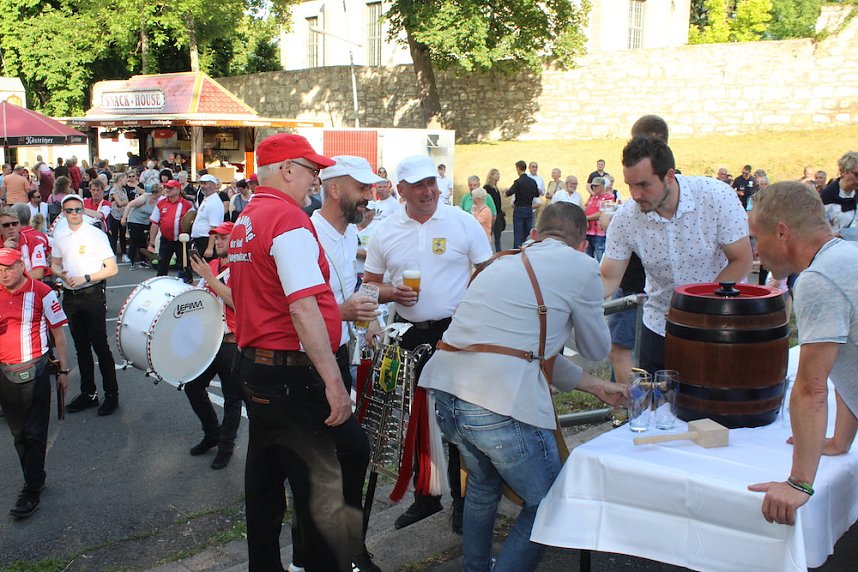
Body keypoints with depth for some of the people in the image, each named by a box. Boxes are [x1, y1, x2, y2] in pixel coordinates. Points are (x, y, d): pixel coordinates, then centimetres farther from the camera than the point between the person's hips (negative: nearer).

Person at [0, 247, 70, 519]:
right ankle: (36, 476, 32)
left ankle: (32, 491, 8)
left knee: (34, 434, 1)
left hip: (33, 372, -5)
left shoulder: (41, 292, -9)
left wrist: (63, 370, -3)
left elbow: (58, 331, -4)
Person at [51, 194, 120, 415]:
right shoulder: (59, 238, 7)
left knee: (100, 345, -2)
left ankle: (111, 394, 8)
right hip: (70, 296, 5)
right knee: (81, 346, 13)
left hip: (92, 295, -5)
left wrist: (85, 278, -19)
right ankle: (88, 393, 24)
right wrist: (61, 273, -5)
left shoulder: (96, 235, -8)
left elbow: (112, 269, -10)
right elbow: (54, 264, 18)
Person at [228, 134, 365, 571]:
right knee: (323, 488, -3)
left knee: (264, 479, 18)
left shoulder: (245, 221, 13)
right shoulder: (288, 217, -16)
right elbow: (303, 308, -25)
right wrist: (333, 381, -25)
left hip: (253, 365, 10)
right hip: (293, 375, -10)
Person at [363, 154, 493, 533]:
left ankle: (463, 499, 19)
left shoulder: (463, 223, -3)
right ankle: (424, 496, 29)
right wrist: (393, 293, -12)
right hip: (409, 335, 3)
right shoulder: (385, 231, 4)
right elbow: (370, 286, 8)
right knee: (415, 419, 12)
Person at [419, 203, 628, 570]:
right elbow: (596, 350, 15)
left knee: (484, 481, 31)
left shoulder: (504, 264, 24)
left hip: (446, 393, 8)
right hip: (501, 403, -8)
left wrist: (593, 385, 35)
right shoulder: (581, 266, 3)